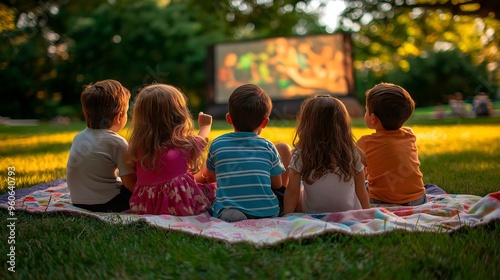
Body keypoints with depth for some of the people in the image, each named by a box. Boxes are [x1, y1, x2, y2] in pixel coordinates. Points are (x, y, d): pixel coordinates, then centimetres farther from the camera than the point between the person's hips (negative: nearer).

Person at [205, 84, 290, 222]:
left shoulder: (217, 145, -3)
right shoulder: (268, 147, -6)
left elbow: (210, 177, 13)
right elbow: (277, 184, 5)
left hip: (225, 210, 3)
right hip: (267, 212, -2)